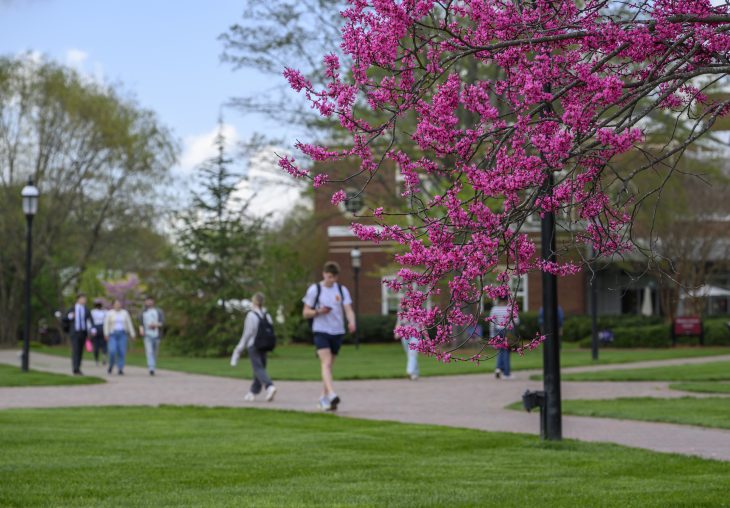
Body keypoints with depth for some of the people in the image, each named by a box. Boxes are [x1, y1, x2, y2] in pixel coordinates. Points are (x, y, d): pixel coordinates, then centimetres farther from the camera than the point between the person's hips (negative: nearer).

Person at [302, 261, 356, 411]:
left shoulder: (342, 290, 8)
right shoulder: (314, 289, 0)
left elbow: (348, 309, -1)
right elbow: (305, 313, 2)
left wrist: (352, 322, -22)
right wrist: (318, 311, -17)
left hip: (337, 332, 4)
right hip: (321, 331, -4)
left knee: (328, 365, 11)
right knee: (326, 363, -19)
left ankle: (324, 398, 20)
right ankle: (331, 394, -34)